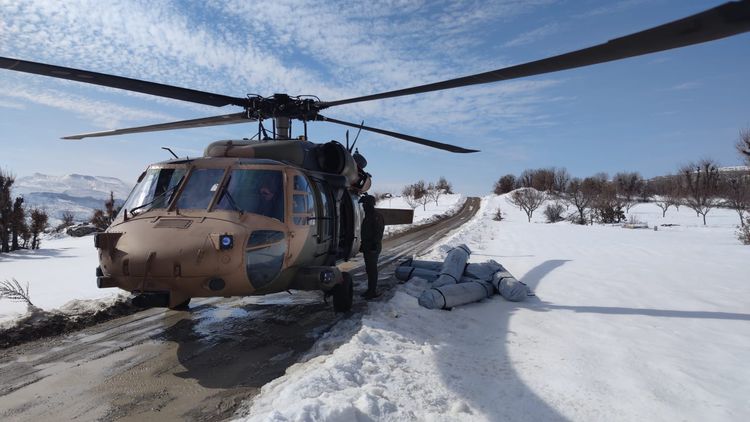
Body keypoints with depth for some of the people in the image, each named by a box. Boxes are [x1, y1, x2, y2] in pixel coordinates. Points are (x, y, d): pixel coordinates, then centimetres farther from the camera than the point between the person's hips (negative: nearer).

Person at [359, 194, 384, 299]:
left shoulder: (376, 216, -15)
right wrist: (363, 245, 22)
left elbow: (378, 232, -20)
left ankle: (373, 291, 0)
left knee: (372, 269, -6)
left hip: (373, 248, -10)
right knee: (369, 269, 15)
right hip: (367, 247, 10)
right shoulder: (368, 215, 16)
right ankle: (371, 290, 24)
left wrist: (375, 244, -25)